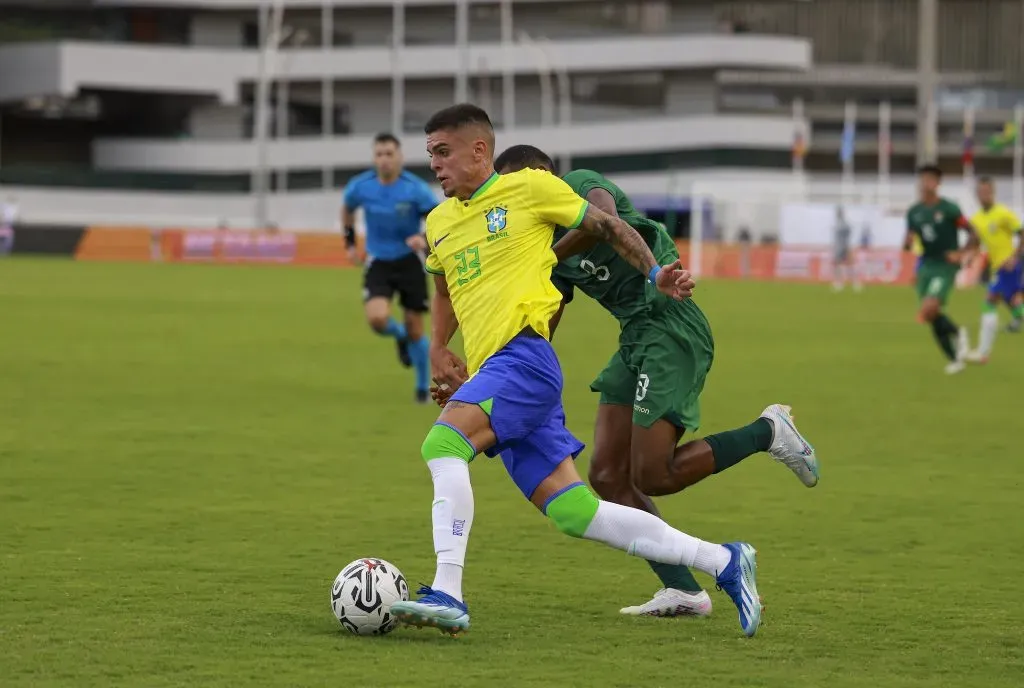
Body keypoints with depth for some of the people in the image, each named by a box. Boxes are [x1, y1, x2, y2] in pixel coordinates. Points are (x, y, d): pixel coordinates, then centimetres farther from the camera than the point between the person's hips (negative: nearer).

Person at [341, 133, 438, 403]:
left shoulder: (415, 188, -16)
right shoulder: (360, 186, -7)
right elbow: (347, 210, 16)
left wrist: (425, 238, -34)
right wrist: (350, 243, 11)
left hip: (409, 261, -1)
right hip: (378, 262, 1)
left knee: (415, 328, 2)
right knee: (377, 319, -23)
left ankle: (424, 386, 25)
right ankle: (400, 336, 16)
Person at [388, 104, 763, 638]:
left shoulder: (529, 188, 3)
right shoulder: (438, 222, 22)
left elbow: (606, 226, 10)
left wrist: (655, 274, -1)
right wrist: (437, 348, 21)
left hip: (524, 356, -7)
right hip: (489, 374, 7)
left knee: (443, 444, -26)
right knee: (575, 512, 0)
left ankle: (447, 596, -30)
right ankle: (724, 562, 8)